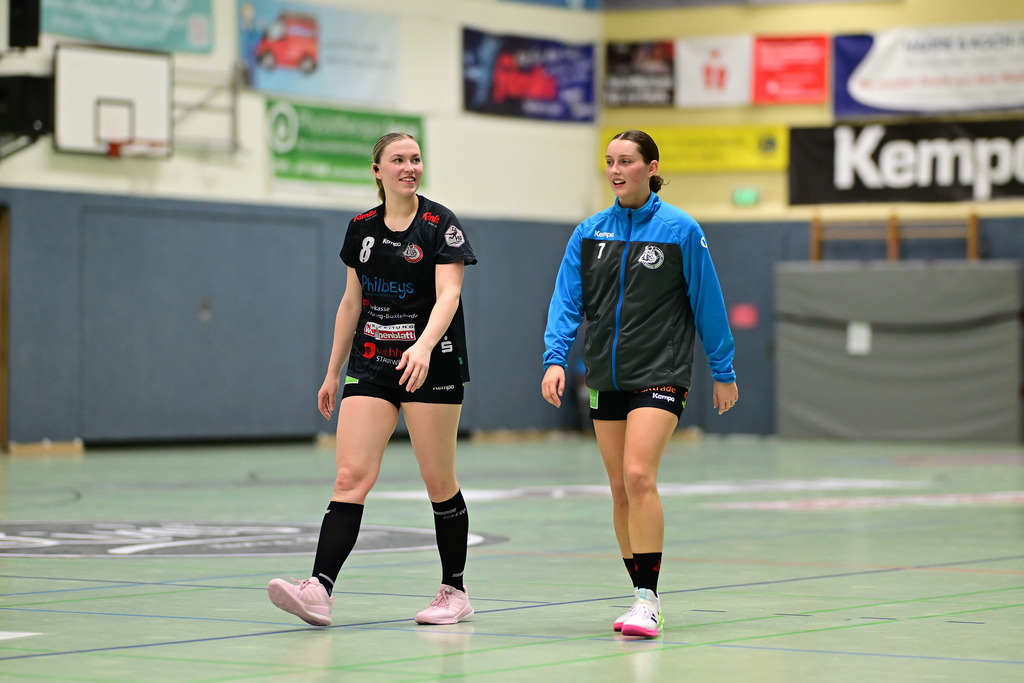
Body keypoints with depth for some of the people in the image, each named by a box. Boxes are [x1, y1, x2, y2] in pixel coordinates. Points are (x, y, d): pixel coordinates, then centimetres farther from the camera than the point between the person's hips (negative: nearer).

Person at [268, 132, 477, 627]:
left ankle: (454, 591, 16)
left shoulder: (440, 225, -5)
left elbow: (448, 295, -17)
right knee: (351, 478, -8)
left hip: (430, 363, -4)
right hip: (371, 364, 4)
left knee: (439, 483, 2)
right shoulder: (361, 228, 9)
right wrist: (333, 371, 16)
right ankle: (319, 590, -18)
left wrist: (424, 346, -34)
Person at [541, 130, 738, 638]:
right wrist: (554, 359, -13)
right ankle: (643, 594, 18)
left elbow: (708, 303, 1)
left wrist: (723, 372, 3)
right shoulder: (589, 232, 6)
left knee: (639, 477, -19)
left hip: (660, 374, -5)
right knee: (620, 490, 7)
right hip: (605, 377, 5)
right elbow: (566, 301, 2)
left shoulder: (680, 230, -4)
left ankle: (648, 599, -16)